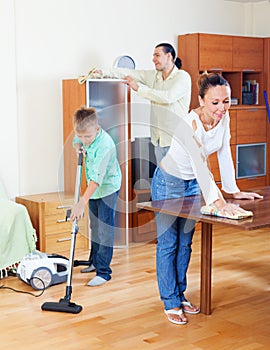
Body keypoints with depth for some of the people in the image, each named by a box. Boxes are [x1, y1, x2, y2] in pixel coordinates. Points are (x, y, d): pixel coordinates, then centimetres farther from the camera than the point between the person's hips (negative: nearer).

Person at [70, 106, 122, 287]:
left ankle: (104, 272, -3)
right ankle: (95, 261, 34)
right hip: (93, 188, 8)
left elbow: (97, 178, -37)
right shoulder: (86, 133, -10)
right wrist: (78, 146, -9)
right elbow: (77, 142, 17)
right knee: (95, 227, 19)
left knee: (105, 231, -8)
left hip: (108, 188, -8)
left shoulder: (105, 145, -33)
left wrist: (82, 202, -41)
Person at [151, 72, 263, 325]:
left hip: (192, 184, 7)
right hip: (169, 183, -7)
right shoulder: (190, 124, -33)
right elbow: (201, 166, -42)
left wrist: (234, 190, -1)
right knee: (168, 243, 1)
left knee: (185, 242, 14)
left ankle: (180, 295, 27)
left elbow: (224, 155, -1)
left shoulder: (224, 118, -11)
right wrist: (219, 203, -49)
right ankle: (170, 302, 11)